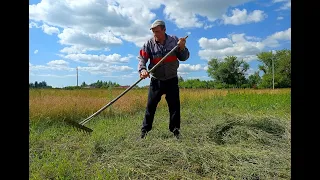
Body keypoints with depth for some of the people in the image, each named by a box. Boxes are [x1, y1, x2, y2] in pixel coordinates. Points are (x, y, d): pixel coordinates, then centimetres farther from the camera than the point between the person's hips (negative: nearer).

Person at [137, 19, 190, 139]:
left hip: (172, 80, 1)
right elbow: (142, 59, -10)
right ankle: (145, 130, 15)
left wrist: (182, 48, -18)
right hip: (156, 81, 0)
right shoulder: (149, 43, -5)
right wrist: (142, 69, -30)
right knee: (150, 106, 2)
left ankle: (175, 131, 19)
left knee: (174, 106, 5)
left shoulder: (174, 40, -2)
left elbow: (184, 58, 2)